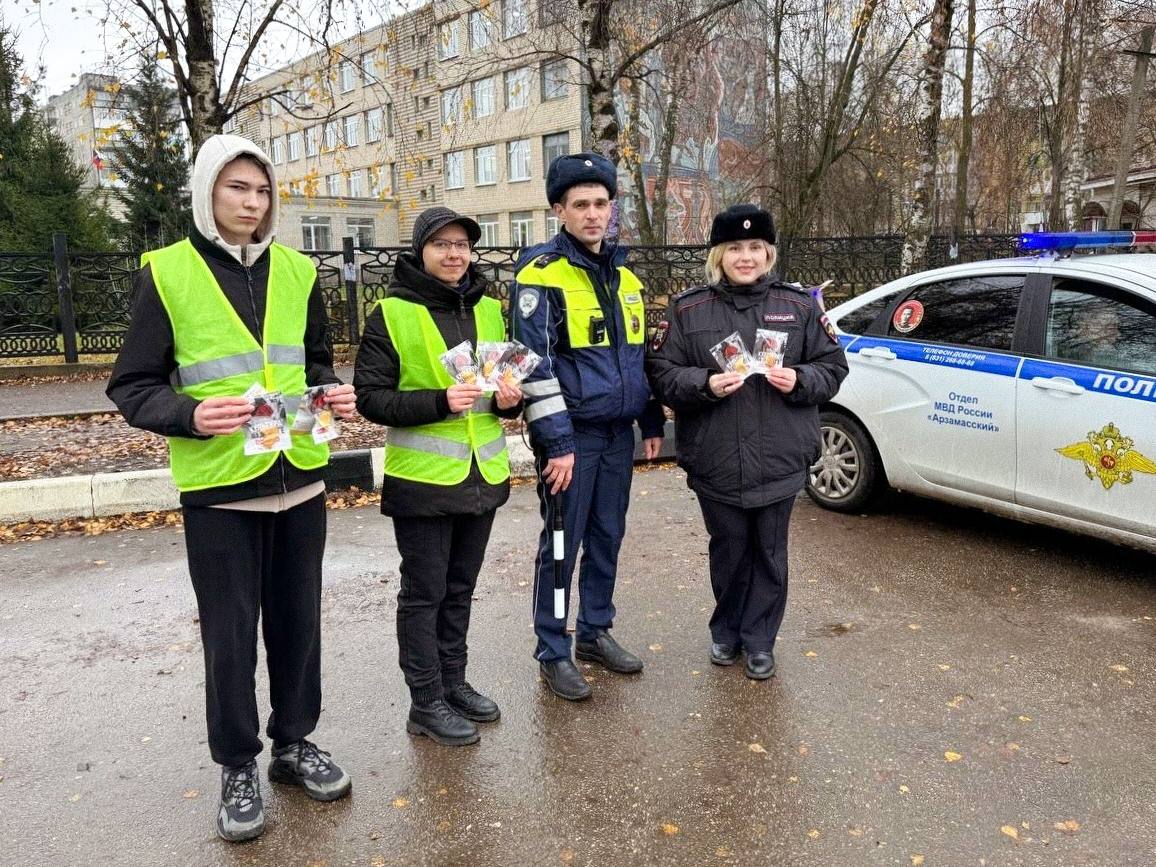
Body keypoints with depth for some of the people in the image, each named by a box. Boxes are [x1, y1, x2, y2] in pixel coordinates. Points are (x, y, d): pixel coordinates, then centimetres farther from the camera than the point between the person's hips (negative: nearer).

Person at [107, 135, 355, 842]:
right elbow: (133, 387, -4)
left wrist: (335, 393, -4)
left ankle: (294, 742, 34)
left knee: (298, 619, 14)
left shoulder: (297, 270, 7)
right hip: (219, 485, -3)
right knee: (231, 634, 7)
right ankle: (238, 767, 27)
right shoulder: (166, 272, -4)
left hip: (300, 477, 4)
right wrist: (191, 416, -23)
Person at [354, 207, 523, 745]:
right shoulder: (391, 314, -8)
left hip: (482, 474, 6)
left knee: (460, 588, 17)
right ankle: (426, 703, 19)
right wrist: (439, 402, -25)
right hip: (422, 478, -5)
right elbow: (369, 396, -12)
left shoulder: (489, 310, 8)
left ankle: (453, 682, 33)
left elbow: (509, 378, 18)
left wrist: (508, 397, -6)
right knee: (424, 593, 5)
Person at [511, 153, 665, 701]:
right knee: (562, 544, 2)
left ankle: (595, 633, 30)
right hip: (571, 433, -6)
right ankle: (553, 654, 15)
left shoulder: (624, 274, 13)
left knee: (608, 538, 14)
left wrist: (652, 421, 16)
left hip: (619, 432, 7)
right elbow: (534, 362, -14)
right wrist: (556, 441, -18)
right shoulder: (541, 272, -9)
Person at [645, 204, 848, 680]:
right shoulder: (688, 309, 1)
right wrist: (705, 384, -18)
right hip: (715, 460, 0)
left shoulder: (799, 305, 4)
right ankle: (726, 631, 35)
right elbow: (661, 372, -2)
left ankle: (759, 640, 28)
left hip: (780, 459, 1)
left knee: (769, 552, 11)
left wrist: (799, 380, -13)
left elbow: (832, 366, 8)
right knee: (728, 550, 14)